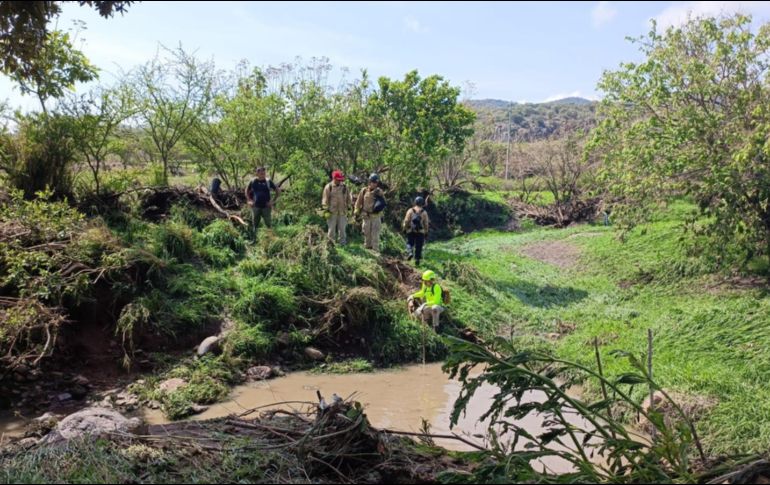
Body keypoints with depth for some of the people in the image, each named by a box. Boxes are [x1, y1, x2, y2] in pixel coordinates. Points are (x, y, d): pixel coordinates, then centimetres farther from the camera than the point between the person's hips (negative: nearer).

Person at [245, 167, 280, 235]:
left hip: (266, 207, -1)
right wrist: (249, 200, 5)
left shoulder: (268, 181, -2)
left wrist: (273, 201, -2)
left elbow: (278, 191, 5)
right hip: (256, 207, 2)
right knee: (255, 225, 9)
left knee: (268, 224, -1)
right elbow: (247, 191, 17)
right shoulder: (253, 182, 2)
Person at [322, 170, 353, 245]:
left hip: (342, 211, 2)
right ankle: (332, 241, 18)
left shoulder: (344, 187, 4)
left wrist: (349, 207, 11)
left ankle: (343, 242, 15)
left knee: (342, 227, 4)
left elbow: (349, 197, 13)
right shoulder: (328, 187, -4)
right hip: (332, 211, -2)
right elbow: (325, 200, -4)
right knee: (332, 227, 5)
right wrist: (326, 210, -8)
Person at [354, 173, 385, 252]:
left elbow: (383, 203, 8)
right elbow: (359, 202, 6)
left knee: (375, 233, -3)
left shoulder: (379, 192, 0)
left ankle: (376, 249, 0)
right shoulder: (364, 190, 0)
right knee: (367, 232, 11)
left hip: (376, 216, -1)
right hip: (366, 216, 1)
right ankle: (367, 247, 25)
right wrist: (357, 212, 5)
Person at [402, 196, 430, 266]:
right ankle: (417, 259, 8)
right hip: (420, 232, 0)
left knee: (409, 243, 16)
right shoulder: (424, 212, -1)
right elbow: (426, 223, 1)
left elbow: (406, 221, -5)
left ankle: (410, 252, -10)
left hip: (411, 231, 0)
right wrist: (426, 233, 9)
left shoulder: (410, 210, -3)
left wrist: (404, 229, 8)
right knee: (418, 246, 7)